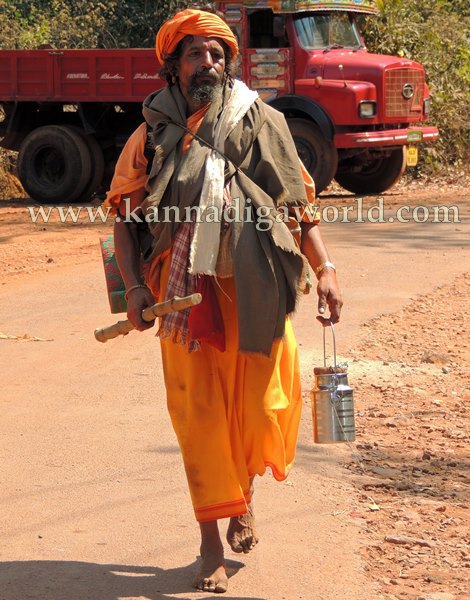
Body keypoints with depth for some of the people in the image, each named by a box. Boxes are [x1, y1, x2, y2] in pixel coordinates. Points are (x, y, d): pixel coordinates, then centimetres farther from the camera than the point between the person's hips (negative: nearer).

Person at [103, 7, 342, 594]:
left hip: (253, 294, 0)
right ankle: (212, 545, 11)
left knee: (260, 406, 2)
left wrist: (325, 269, -5)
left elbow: (299, 204, 6)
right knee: (198, 413, 1)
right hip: (185, 295, 0)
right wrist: (135, 287, -8)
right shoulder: (151, 138, 5)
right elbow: (124, 218, 6)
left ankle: (243, 495, 34)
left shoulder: (261, 124, 6)